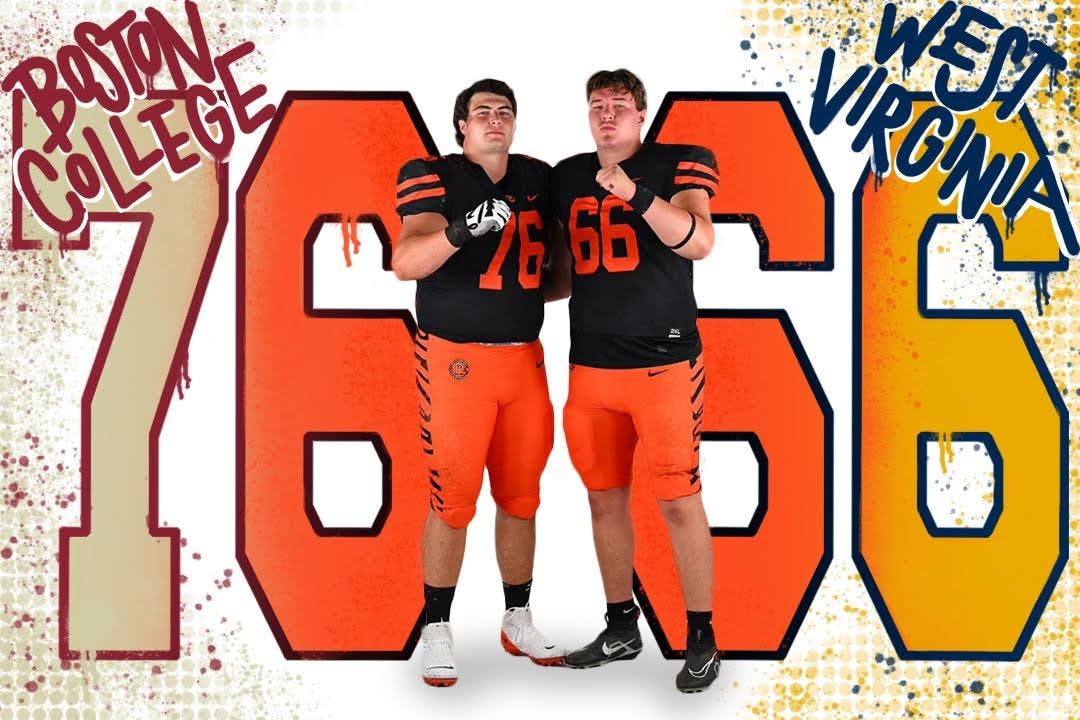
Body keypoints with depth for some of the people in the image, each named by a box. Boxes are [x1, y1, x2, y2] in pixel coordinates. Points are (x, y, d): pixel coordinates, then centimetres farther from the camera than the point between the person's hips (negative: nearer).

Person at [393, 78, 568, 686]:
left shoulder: (538, 178, 10)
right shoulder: (435, 178, -6)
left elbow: (556, 255, 26)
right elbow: (406, 262, -22)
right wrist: (461, 230, -37)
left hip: (524, 359, 5)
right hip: (456, 361, -5)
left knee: (521, 496, 11)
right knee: (454, 500, -2)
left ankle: (519, 621, 24)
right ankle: (437, 631, 11)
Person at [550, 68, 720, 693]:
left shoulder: (675, 165, -3)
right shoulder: (567, 178, 11)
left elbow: (698, 242, -20)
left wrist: (635, 193, -30)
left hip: (665, 363, -5)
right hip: (591, 365, 5)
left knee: (679, 499, -3)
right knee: (606, 498, 11)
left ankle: (702, 639, 7)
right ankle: (622, 628, 24)